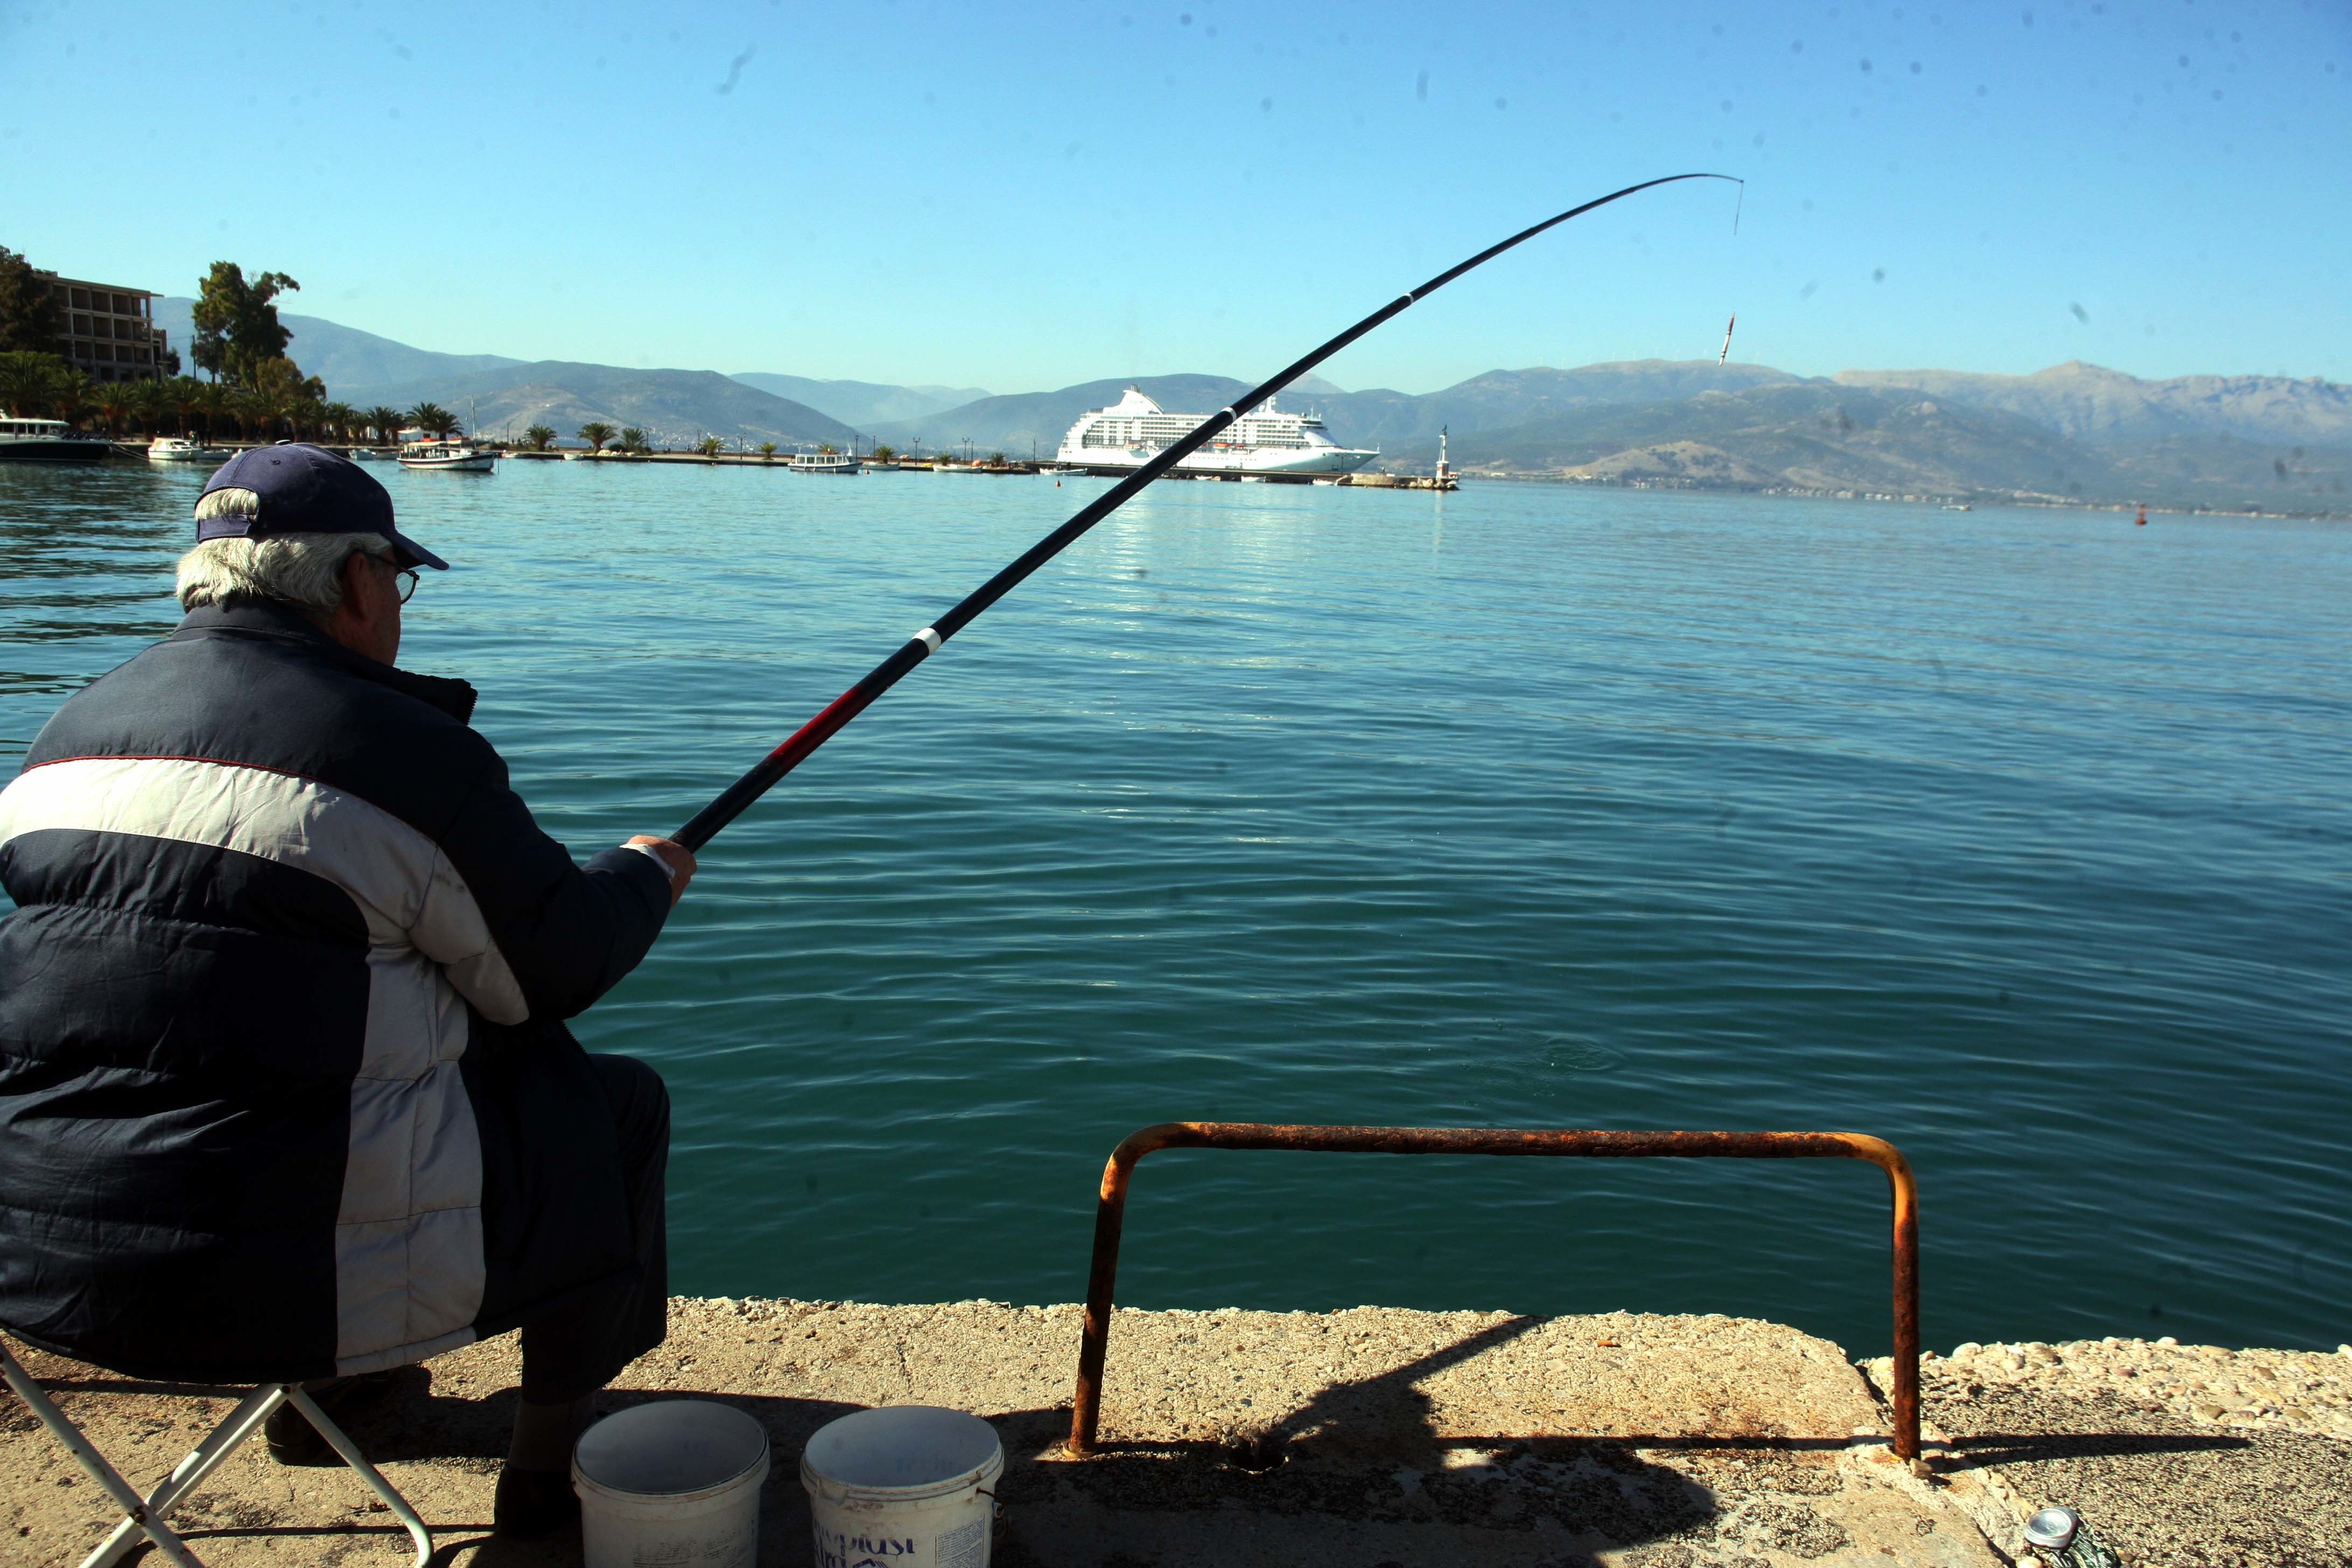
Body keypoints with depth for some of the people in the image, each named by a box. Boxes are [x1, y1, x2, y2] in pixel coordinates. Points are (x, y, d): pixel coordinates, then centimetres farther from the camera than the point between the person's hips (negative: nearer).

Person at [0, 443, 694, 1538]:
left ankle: (315, 1394, 40)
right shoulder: (393, 746, -13)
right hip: (287, 1271, -8)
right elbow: (559, 973, -4)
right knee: (614, 1109, 14)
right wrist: (645, 876, 16)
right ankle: (548, 1465, 28)